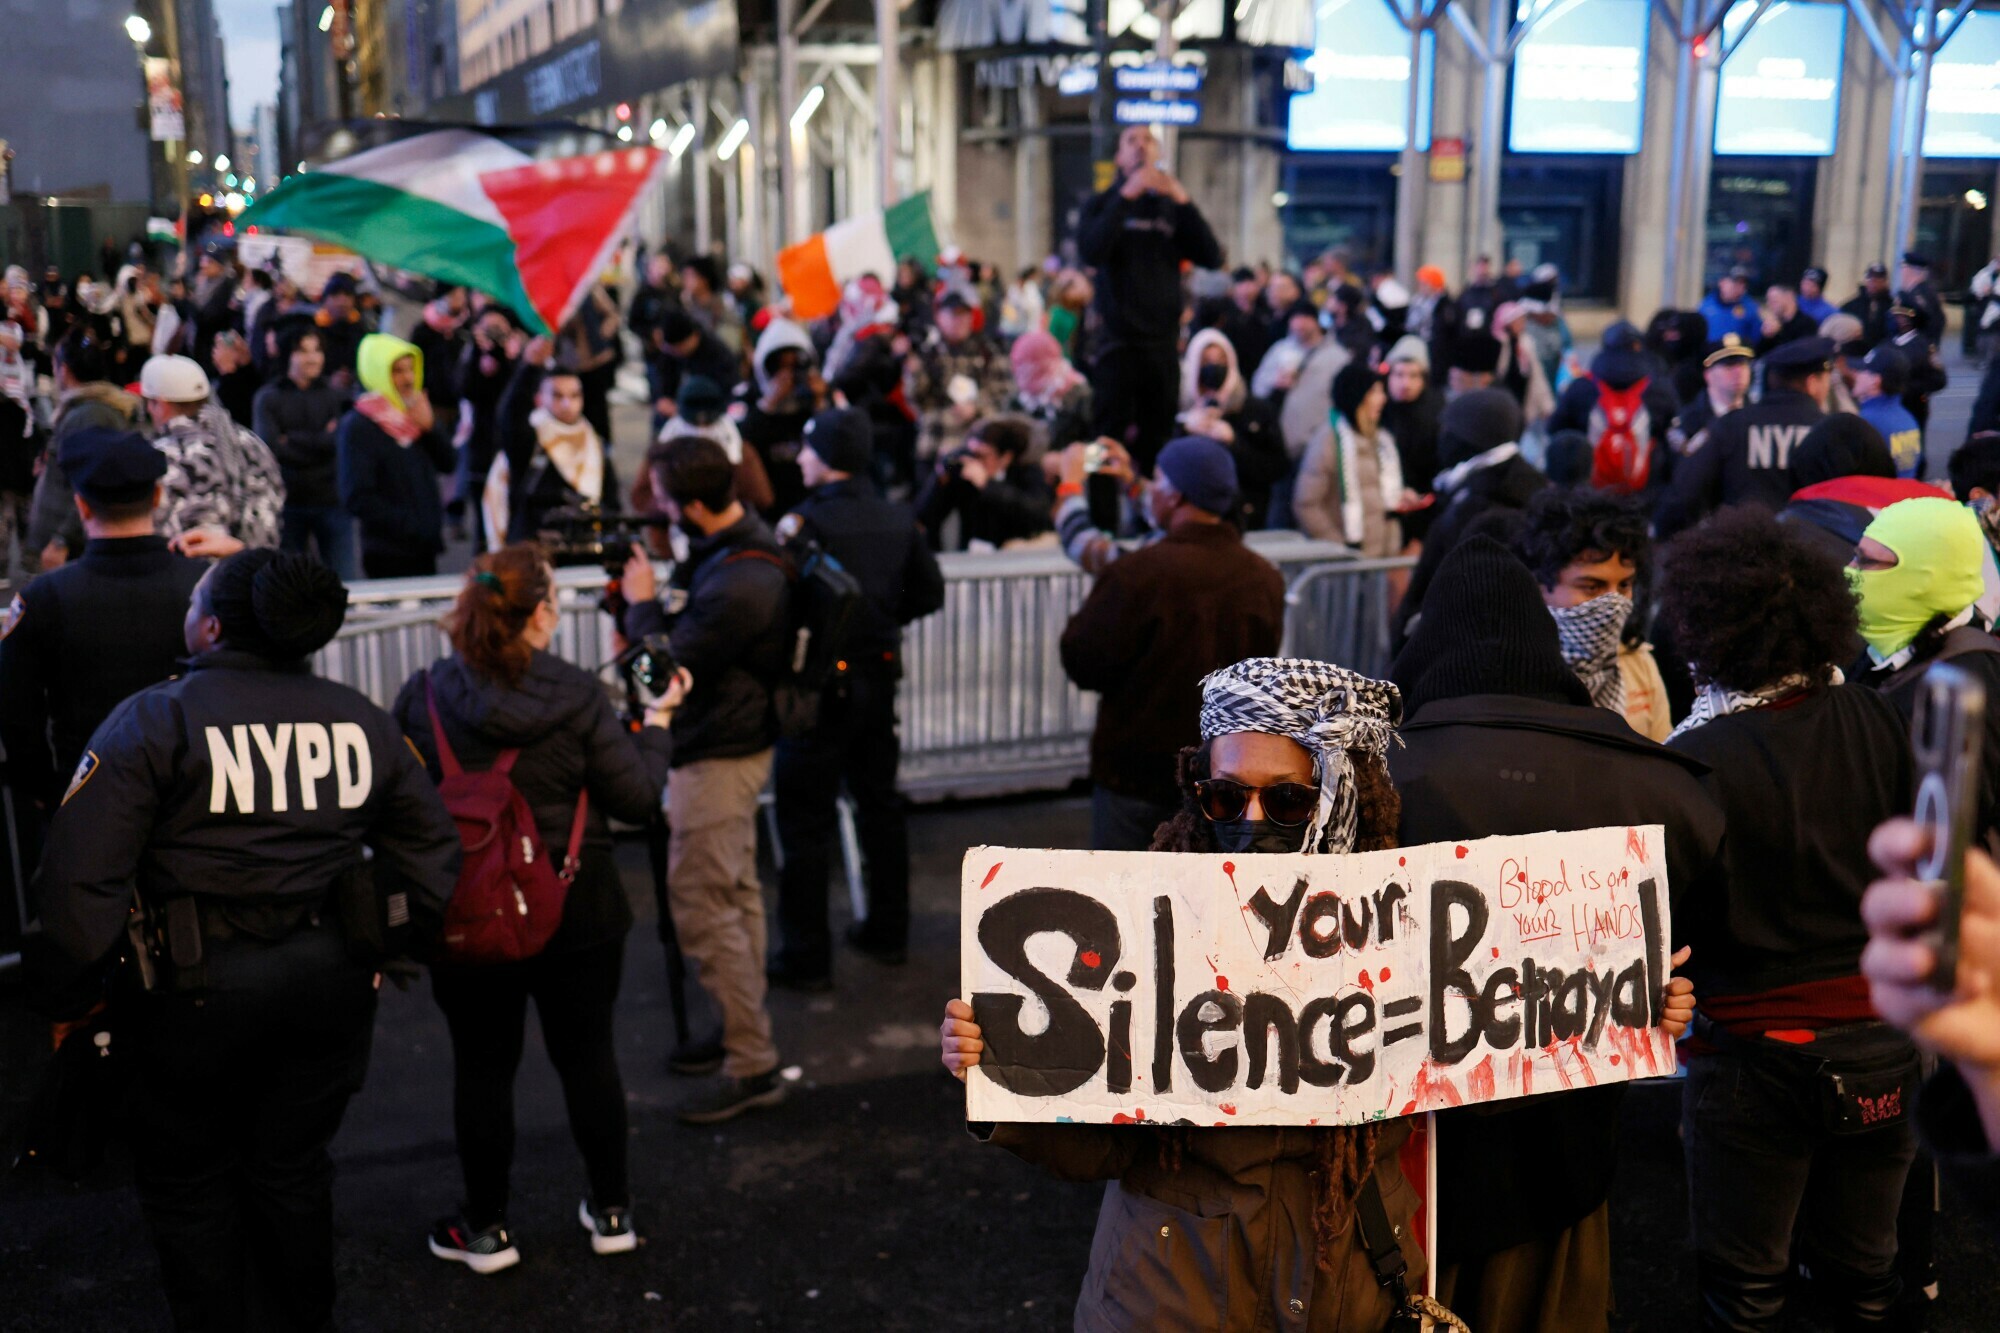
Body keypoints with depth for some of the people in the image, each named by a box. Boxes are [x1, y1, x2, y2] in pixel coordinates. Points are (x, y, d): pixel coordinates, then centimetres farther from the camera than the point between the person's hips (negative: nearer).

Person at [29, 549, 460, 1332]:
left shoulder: (153, 720, -10)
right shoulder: (360, 722, 4)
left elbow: (81, 879, -16)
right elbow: (431, 850, 10)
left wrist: (72, 998, -7)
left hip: (197, 986, -4)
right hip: (331, 976, 4)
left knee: (187, 1180, 15)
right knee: (291, 1167, 20)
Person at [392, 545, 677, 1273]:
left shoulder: (422, 696, -9)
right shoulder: (577, 696, -13)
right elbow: (639, 798, -9)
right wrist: (656, 720, 5)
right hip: (575, 912, 0)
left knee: (482, 1065, 12)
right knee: (587, 1053, 15)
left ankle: (485, 1228, 24)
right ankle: (611, 1211, 28)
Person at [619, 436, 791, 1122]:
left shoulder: (740, 583, -31)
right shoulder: (738, 540, 2)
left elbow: (671, 665, -24)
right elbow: (696, 631, 11)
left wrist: (641, 603, -11)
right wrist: (654, 593, -3)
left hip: (716, 758, -11)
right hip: (732, 745, 11)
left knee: (701, 906, -4)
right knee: (736, 894, 19)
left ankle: (752, 1067, 4)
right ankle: (742, 1033, 33)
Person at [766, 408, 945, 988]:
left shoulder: (805, 522, -18)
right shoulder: (900, 520, 1)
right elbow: (928, 593, 8)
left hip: (820, 683, -6)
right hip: (879, 677, 6)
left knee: (806, 820, 3)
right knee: (880, 804, 19)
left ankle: (805, 957, 9)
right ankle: (887, 932, 30)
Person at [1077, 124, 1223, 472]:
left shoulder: (1172, 206, 13)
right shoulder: (1102, 204, 6)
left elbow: (1212, 258, 0)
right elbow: (1091, 253, -15)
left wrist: (1183, 200, -8)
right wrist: (1127, 195, -16)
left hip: (1163, 342, 3)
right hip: (1118, 342, -2)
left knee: (1158, 441, 2)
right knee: (1112, 438, -5)